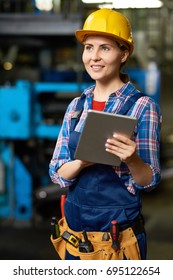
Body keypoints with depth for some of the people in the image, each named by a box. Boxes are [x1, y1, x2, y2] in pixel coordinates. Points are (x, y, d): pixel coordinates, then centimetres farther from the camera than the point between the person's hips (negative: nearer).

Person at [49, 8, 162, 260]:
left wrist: (132, 159, -30)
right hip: (75, 227, 5)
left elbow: (149, 181, -9)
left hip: (118, 231, -4)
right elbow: (57, 173, 1)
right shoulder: (77, 106, 5)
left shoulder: (142, 106, -10)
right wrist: (82, 161, -20)